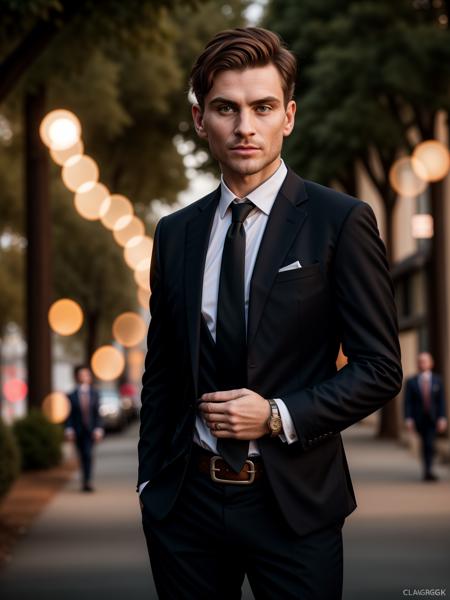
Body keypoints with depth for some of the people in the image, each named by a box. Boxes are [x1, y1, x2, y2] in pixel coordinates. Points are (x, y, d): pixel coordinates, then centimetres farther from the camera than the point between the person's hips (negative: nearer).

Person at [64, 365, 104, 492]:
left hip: (90, 430, 0)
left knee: (88, 454, -11)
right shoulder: (72, 396, 2)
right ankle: (86, 481, 11)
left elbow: (97, 413, 1)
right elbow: (69, 414, 0)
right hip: (78, 431, 0)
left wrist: (98, 429, -7)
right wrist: (69, 430, -10)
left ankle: (87, 481, -11)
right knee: (82, 457, 3)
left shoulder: (94, 394, 4)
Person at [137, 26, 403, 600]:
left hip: (292, 503, -3)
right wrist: (149, 482, 10)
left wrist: (279, 416, -16)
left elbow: (379, 367, -6)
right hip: (184, 501, 4)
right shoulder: (175, 233, 7)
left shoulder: (341, 220, -6)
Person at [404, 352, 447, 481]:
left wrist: (442, 418, -9)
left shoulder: (437, 381, 4)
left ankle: (428, 471, -9)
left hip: (433, 418, 0)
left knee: (429, 443, -12)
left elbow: (441, 401, 1)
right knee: (426, 444, 6)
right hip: (419, 419, 1)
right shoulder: (411, 382, 2)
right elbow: (408, 402, -2)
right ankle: (428, 470, 19)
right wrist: (408, 419, -12)